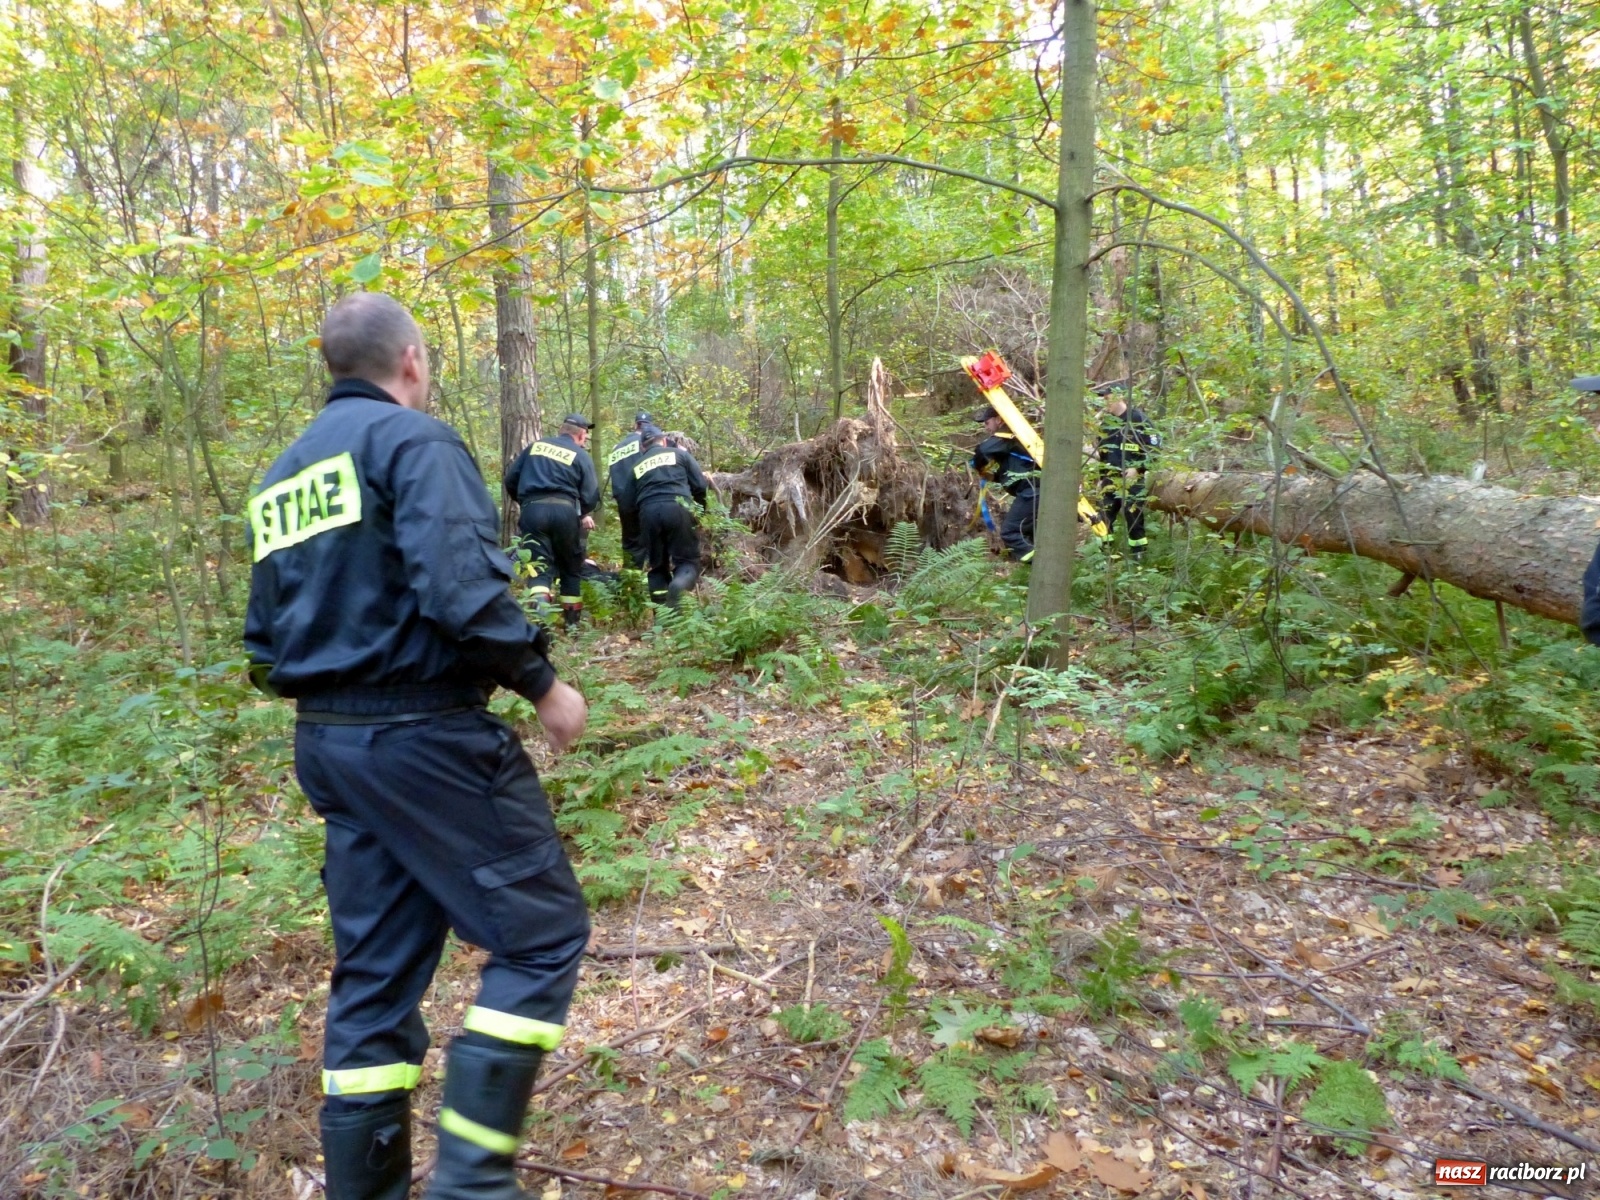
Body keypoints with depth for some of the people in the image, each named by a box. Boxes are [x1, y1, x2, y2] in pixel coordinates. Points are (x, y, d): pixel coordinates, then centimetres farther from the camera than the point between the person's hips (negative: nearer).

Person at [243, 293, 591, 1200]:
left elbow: (266, 642, 18)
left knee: (376, 968, 16)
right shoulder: (414, 438, -8)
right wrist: (543, 682, -12)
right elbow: (460, 587, -23)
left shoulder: (283, 474, 17)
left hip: (327, 743, 9)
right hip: (428, 735, -9)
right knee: (542, 933, 3)